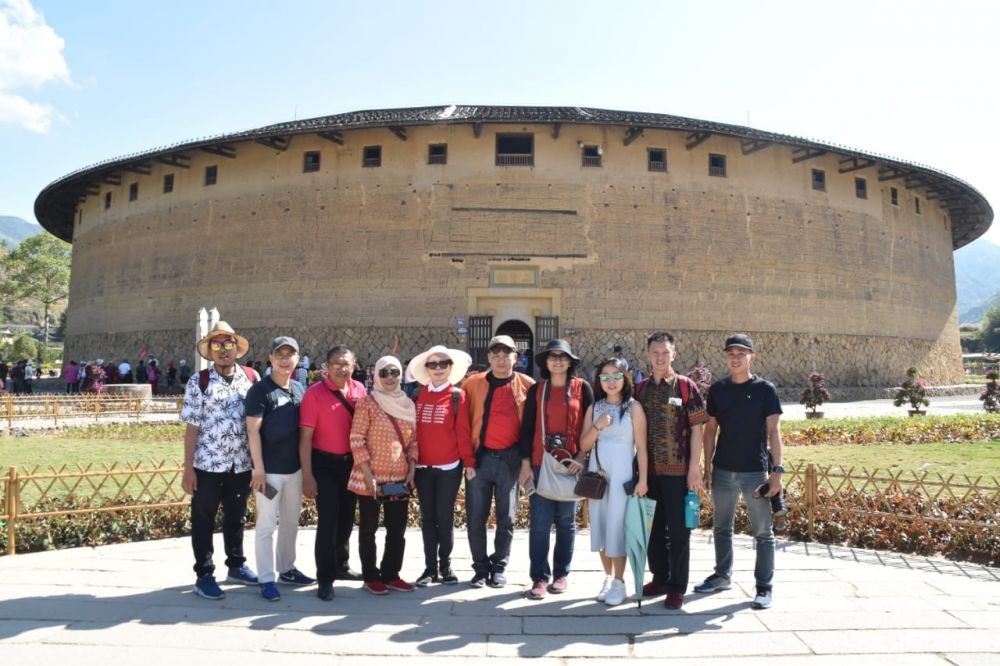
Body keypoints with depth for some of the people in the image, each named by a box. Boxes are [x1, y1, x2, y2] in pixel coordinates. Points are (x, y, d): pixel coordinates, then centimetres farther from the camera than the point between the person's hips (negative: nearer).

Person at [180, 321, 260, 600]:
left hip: (241, 464, 3)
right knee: (203, 521, 8)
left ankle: (237, 565, 34)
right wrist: (188, 469, -8)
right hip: (207, 464, -3)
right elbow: (192, 428, -5)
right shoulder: (199, 382, -5)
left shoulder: (252, 378, 2)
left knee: (236, 517, 17)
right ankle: (204, 575, 21)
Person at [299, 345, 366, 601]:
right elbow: (305, 437, -13)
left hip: (351, 462, 5)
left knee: (347, 517, 16)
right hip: (325, 463, -5)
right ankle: (325, 578, 12)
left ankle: (341, 566, 35)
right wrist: (307, 476, -15)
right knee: (328, 520, -2)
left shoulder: (359, 390, 0)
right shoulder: (314, 393, -13)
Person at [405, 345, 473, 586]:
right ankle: (430, 567, 18)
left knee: (445, 517, 4)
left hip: (449, 467, -3)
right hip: (422, 466, 3)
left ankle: (445, 566, 18)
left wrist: (469, 462, -8)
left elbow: (463, 431, -6)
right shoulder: (417, 395, 5)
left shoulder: (458, 396, -4)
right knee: (428, 517, 9)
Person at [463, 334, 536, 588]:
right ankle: (481, 567, 19)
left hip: (510, 459, 0)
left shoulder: (527, 386, 2)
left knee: (506, 517, 8)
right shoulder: (472, 384, 3)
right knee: (476, 517, 4)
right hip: (479, 457, 0)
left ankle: (499, 567, 23)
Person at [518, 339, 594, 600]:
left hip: (572, 463, -1)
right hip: (540, 464, 1)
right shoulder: (536, 390, 7)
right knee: (540, 522, -2)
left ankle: (561, 574, 22)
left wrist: (582, 457, -9)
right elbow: (527, 428, 5)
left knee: (566, 521, 9)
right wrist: (525, 464, -2)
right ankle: (540, 577, 6)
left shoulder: (582, 388, 3)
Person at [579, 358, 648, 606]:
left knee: (617, 527, -1)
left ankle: (619, 583, 10)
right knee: (600, 525, 8)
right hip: (597, 473, 4)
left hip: (621, 475, -4)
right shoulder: (594, 408, 7)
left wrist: (643, 479, -12)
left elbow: (641, 447, -7)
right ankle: (608, 578, 21)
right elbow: (584, 445, 3)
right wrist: (598, 426, -13)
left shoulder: (633, 407, -5)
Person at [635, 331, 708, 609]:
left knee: (678, 530, 4)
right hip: (649, 470, 4)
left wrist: (694, 467, -11)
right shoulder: (640, 388, 7)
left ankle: (677, 587, 16)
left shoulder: (686, 386, -5)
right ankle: (660, 578, 30)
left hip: (678, 470, -4)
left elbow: (697, 428, -6)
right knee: (654, 527, 14)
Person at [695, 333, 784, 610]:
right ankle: (723, 575, 32)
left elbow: (773, 431, -5)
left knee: (763, 532, 4)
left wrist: (777, 470, -11)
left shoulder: (765, 389, -4)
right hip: (723, 470, 4)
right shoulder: (717, 389, 5)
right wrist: (707, 467, 5)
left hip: (755, 471, -4)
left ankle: (764, 586, 15)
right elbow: (711, 430, 9)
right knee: (722, 528, 15)